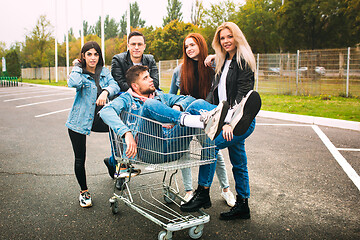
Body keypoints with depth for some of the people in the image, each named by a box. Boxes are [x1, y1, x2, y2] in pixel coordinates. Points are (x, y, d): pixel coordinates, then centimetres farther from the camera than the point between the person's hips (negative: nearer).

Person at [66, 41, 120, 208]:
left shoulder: (104, 72, 5)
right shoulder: (80, 73, -6)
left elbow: (115, 85, -11)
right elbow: (73, 83, -29)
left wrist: (105, 92, -31)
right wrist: (77, 67, -13)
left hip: (98, 118, 3)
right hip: (79, 121, -3)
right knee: (80, 159, 2)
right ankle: (84, 191, 20)